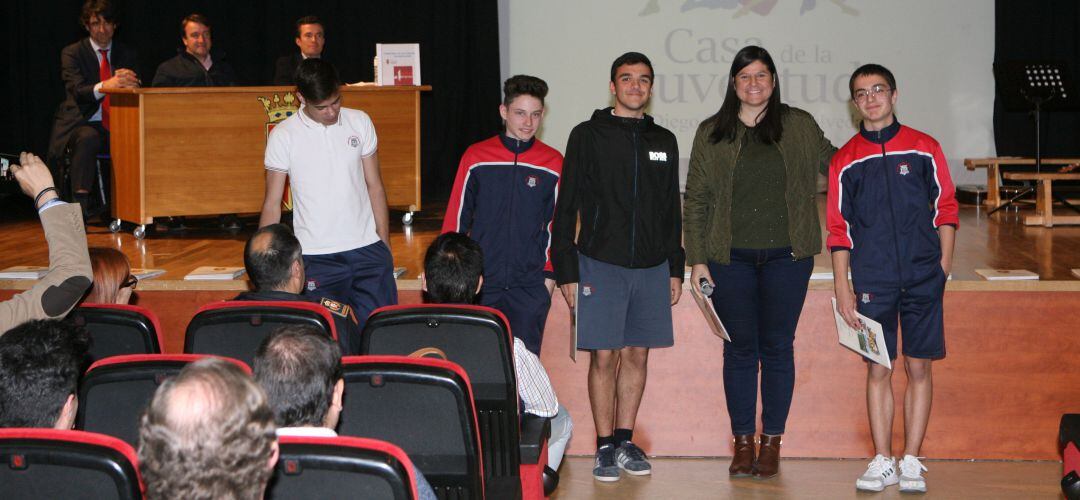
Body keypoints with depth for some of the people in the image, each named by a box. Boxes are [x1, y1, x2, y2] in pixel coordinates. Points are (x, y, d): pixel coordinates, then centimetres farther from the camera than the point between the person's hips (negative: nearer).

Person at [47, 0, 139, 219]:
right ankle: (80, 205, -39)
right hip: (84, 124, -3)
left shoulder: (127, 54, 15)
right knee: (88, 138, -38)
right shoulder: (72, 53, 5)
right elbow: (77, 91, -12)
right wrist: (104, 86, -34)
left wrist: (130, 82, -20)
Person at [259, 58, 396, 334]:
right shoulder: (283, 136, -3)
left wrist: (385, 244, 7)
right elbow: (272, 204, 1)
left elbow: (375, 186, 10)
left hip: (367, 249, 2)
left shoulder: (360, 122, 4)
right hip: (316, 258, -2)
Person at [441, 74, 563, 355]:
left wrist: (550, 274, 6)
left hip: (531, 288, 0)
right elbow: (456, 218, 6)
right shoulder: (476, 158, 0)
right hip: (480, 284, 0)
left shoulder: (553, 164, 1)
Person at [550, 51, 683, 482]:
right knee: (604, 356, -3)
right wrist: (567, 270, -6)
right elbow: (566, 207, -1)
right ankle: (606, 447, 7)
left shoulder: (664, 141, 12)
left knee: (637, 354, 7)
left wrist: (675, 268, 13)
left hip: (651, 267, 4)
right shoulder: (587, 136, 0)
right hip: (601, 264, -4)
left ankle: (626, 440, 18)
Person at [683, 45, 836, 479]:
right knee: (739, 349, 5)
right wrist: (697, 259, 1)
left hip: (786, 255, 0)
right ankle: (743, 443, 14)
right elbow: (696, 200, 6)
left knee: (777, 347, 4)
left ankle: (771, 443, 14)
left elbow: (833, 164, 17)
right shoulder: (711, 134, 6)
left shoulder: (799, 126, 4)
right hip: (731, 259, 0)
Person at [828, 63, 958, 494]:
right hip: (871, 281, 1)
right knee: (878, 370, 3)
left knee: (919, 367, 2)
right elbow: (839, 229, 6)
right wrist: (841, 288, 1)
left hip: (922, 278, 0)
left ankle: (911, 461, 10)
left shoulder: (924, 148, 4)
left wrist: (944, 261, -2)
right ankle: (882, 461, 11)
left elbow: (945, 208, 8)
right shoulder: (846, 160, 5)